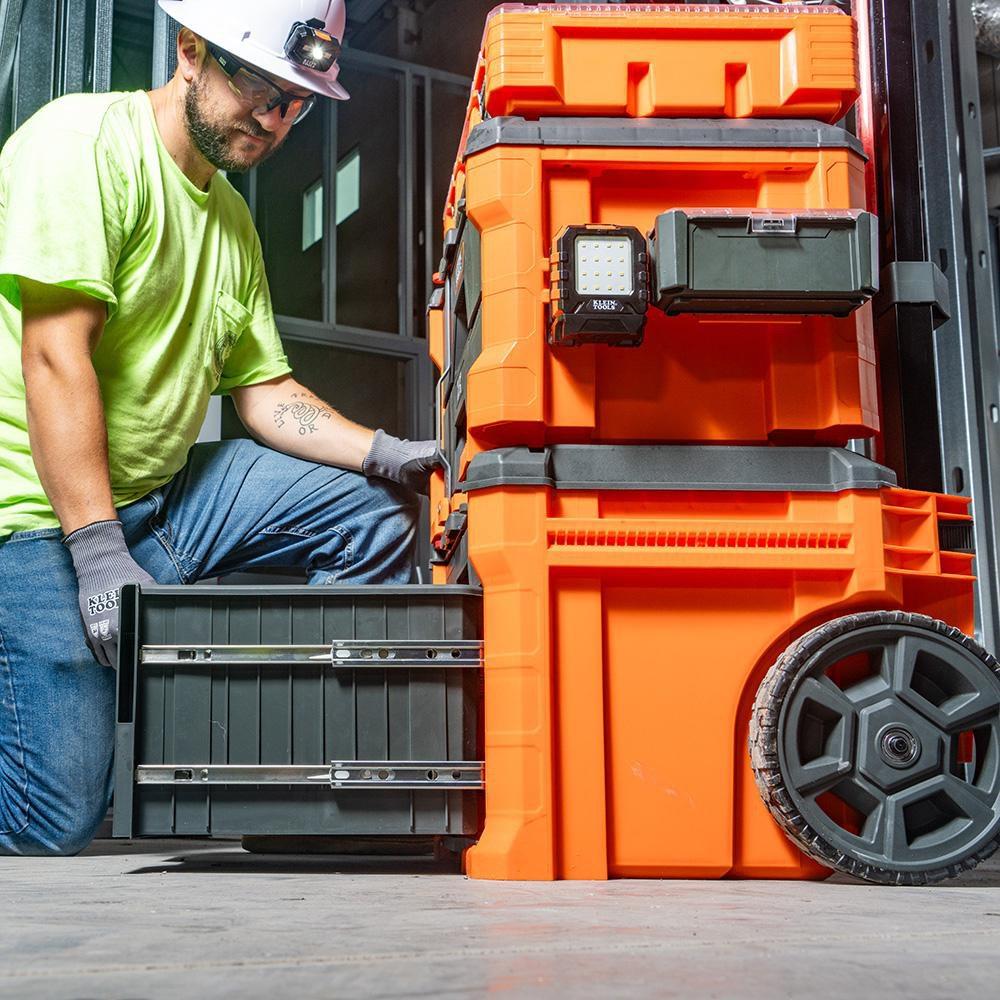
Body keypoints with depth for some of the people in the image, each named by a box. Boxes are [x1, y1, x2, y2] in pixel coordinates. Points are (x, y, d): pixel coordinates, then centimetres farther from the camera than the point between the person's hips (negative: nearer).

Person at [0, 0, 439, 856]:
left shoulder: (233, 222, 15)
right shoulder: (88, 140, -13)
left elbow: (266, 394, 13)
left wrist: (385, 454, -4)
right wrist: (98, 553, -26)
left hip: (161, 493, 8)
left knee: (378, 517, 1)